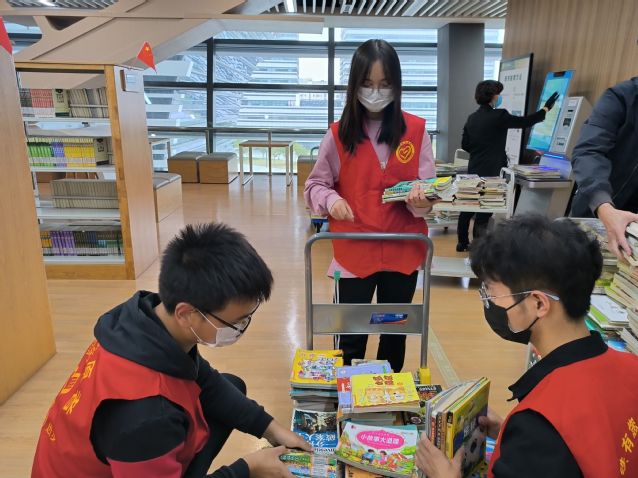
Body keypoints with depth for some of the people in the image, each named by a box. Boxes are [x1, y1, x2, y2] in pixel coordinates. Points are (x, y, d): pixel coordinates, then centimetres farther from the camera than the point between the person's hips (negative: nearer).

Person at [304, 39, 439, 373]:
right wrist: (331, 199, -19)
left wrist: (420, 200, -24)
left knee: (395, 333, 18)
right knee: (351, 336, 7)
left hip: (403, 251, 2)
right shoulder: (338, 134, -3)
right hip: (354, 252, -1)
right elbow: (315, 185, 3)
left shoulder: (417, 131, -1)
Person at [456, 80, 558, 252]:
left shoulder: (472, 117, 8)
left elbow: (465, 144, 12)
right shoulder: (498, 116, -12)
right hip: (490, 172, -7)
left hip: (474, 171, 7)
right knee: (484, 211, -1)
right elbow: (525, 122, -7)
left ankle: (462, 243, 23)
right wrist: (546, 108, 5)